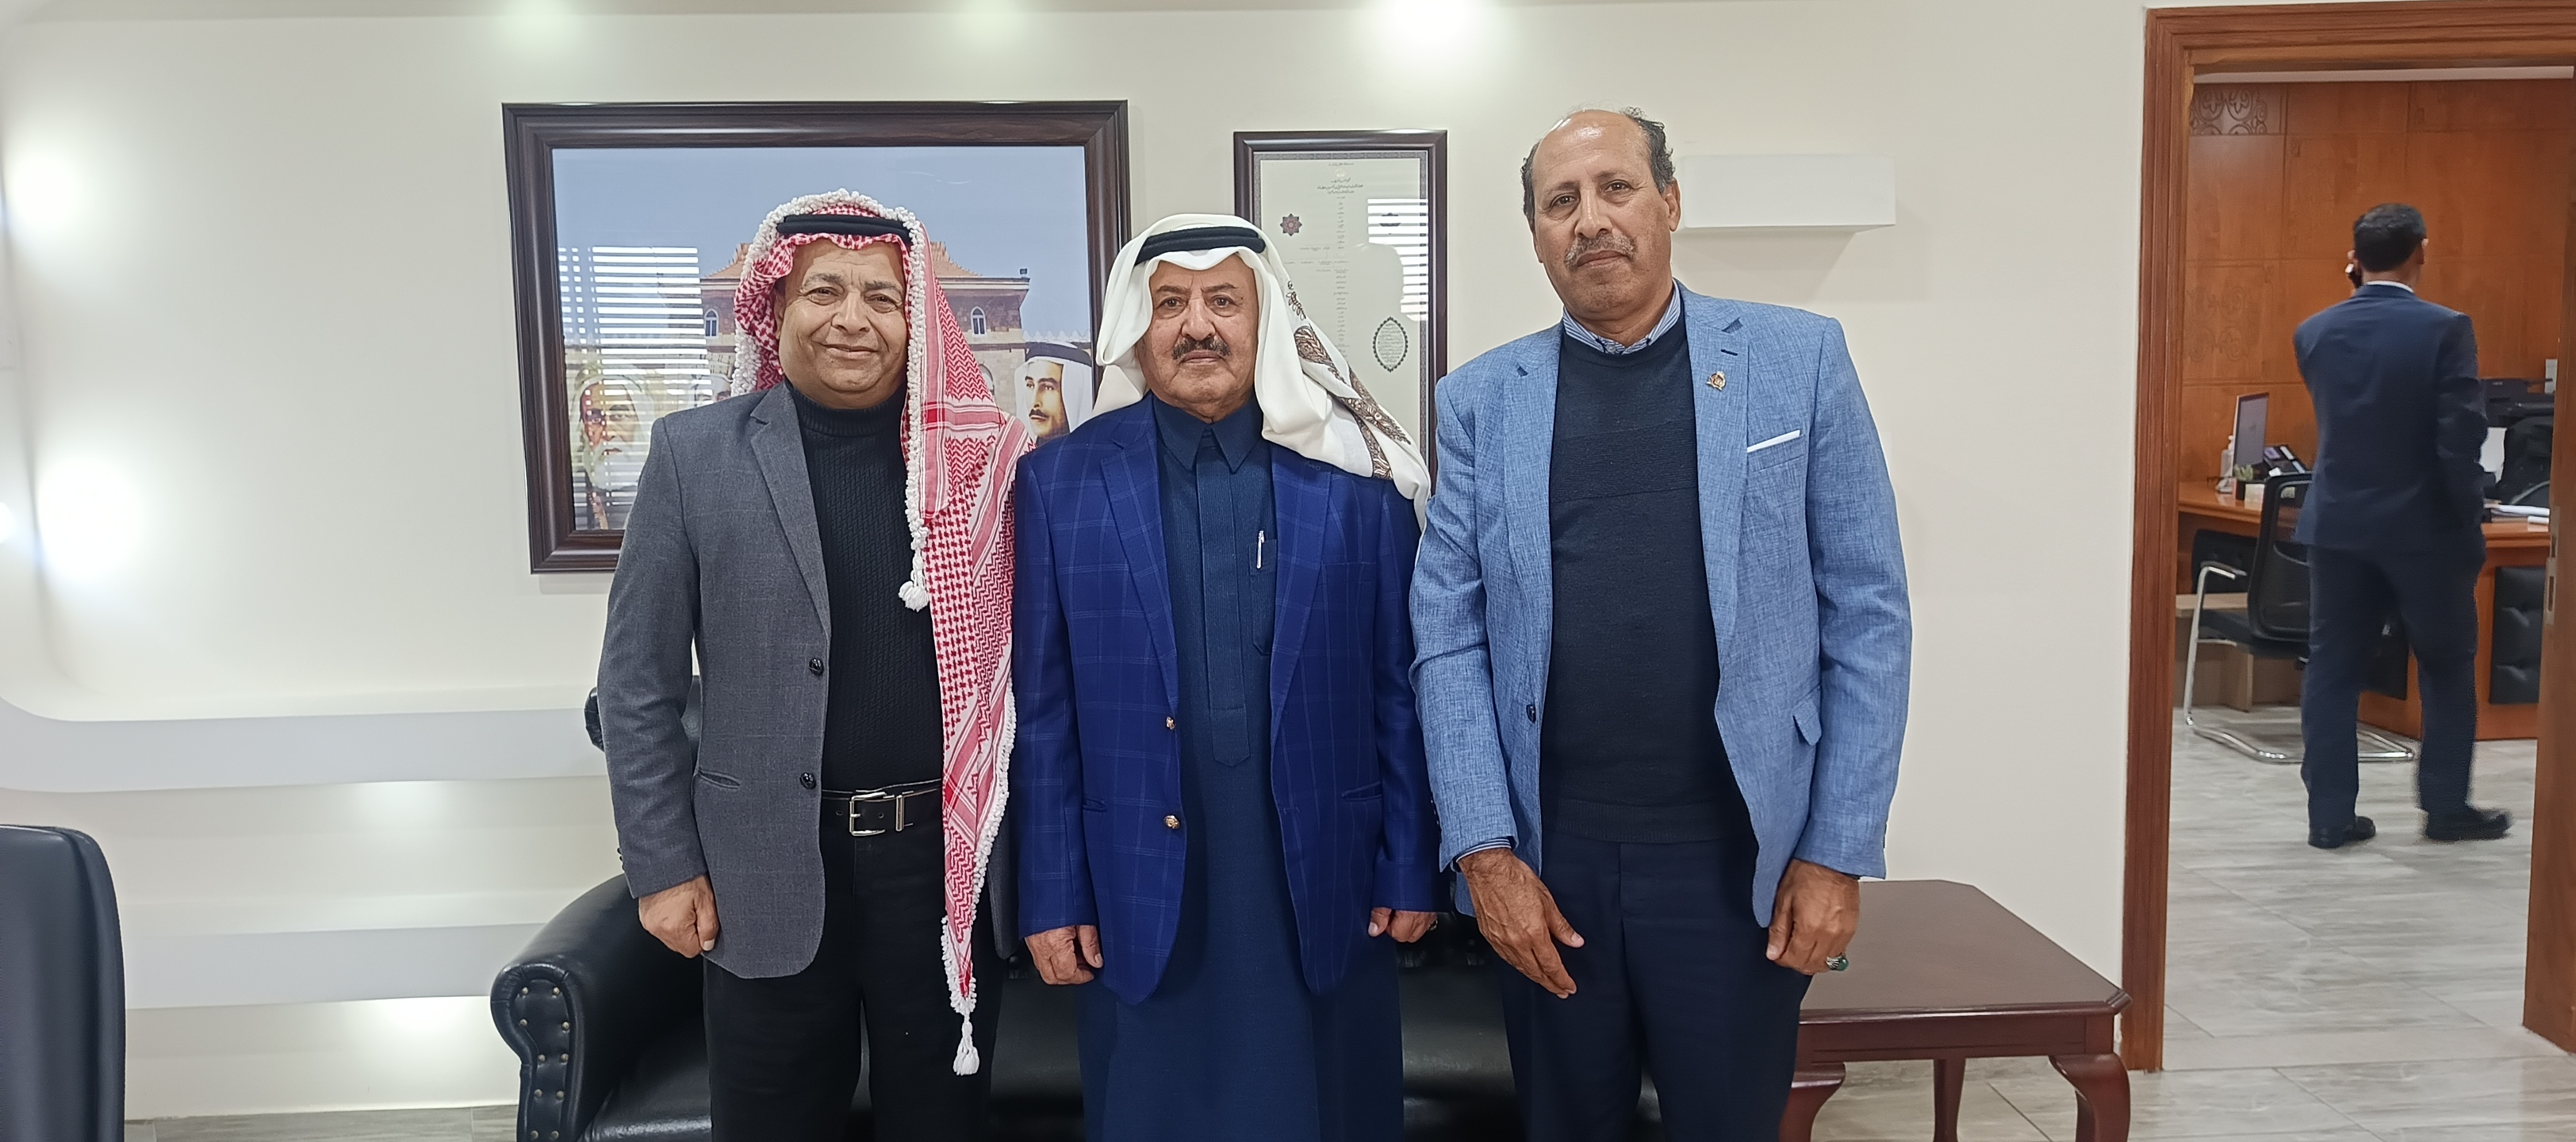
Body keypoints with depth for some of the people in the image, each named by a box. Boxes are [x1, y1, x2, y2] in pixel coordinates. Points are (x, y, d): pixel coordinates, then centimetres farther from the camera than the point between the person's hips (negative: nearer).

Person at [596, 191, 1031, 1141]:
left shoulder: (980, 454, 0)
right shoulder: (695, 453, -2)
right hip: (767, 872, -1)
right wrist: (662, 867, -2)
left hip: (946, 860, 1)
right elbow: (638, 684, 1)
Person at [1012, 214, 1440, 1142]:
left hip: (1323, 884, 0)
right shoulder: (1063, 483, 0)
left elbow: (1399, 687, 1)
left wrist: (1410, 869, 1)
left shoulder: (1353, 473, 0)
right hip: (1142, 894, 0)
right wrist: (1052, 894, 0)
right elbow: (1044, 709, 1)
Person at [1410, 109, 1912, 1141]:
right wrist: (1483, 850, -7)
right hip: (1545, 862, 2)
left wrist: (1838, 852, -4)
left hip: (1739, 861, -1)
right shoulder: (1481, 399, 4)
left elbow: (1866, 618, -1)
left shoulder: (1799, 360, 0)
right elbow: (1449, 638, 1)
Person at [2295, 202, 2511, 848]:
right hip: (2423, 527, -3)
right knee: (2448, 667, 14)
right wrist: (2471, 519, -5)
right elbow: (2460, 438, -15)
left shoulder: (2314, 332, 0)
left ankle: (2330, 815, 7)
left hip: (2337, 524, 3)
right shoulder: (2445, 329, -12)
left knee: (2333, 668, 6)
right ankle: (2446, 807, 21)